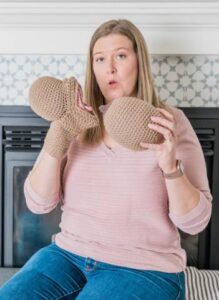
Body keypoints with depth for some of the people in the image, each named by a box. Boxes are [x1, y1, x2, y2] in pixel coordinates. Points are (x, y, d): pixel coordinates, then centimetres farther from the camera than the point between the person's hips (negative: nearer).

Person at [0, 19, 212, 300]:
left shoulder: (169, 122, -7)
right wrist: (57, 139, -18)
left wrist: (170, 167, -26)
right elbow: (38, 203, -4)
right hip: (68, 255, 3)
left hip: (143, 268, -2)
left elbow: (194, 222, -9)